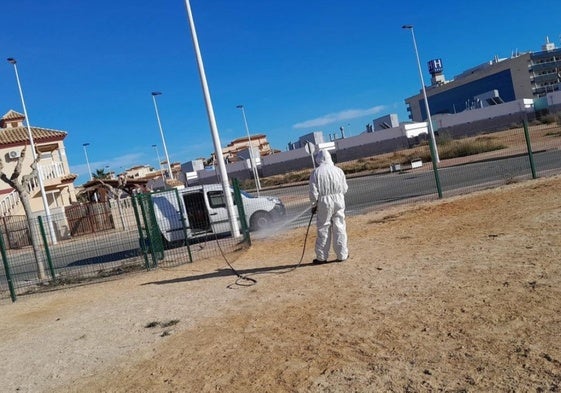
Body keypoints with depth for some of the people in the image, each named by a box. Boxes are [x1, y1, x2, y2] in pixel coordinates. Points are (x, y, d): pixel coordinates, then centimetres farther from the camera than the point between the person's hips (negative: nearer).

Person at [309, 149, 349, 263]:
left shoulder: (316, 172, -8)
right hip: (338, 201, 2)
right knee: (339, 228, 10)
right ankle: (342, 255, 15)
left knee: (323, 229, 7)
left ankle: (321, 257, 12)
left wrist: (314, 205, 6)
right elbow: (344, 189, 5)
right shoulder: (338, 170, 0)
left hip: (324, 203, -2)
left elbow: (313, 192, -8)